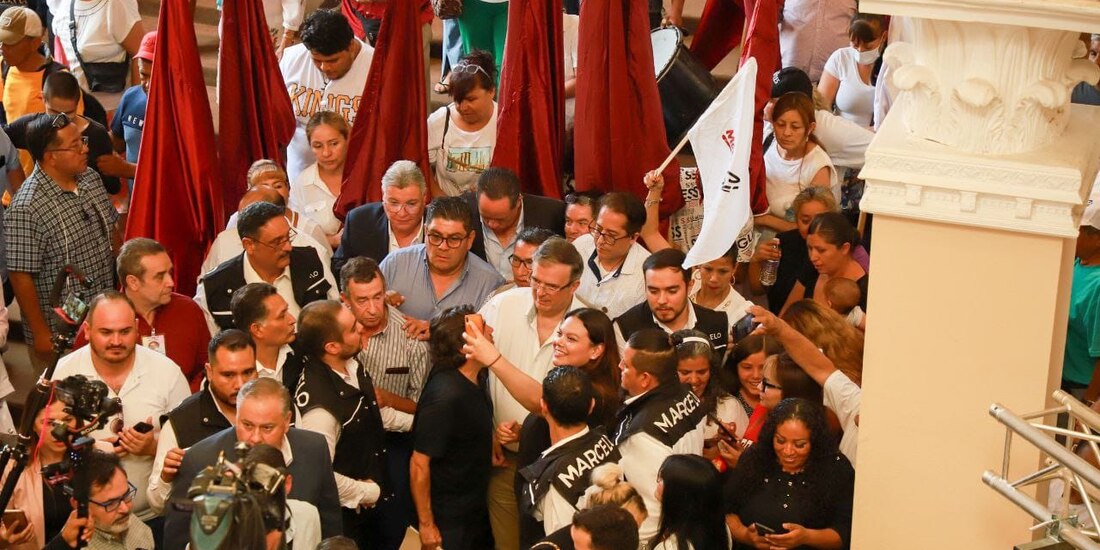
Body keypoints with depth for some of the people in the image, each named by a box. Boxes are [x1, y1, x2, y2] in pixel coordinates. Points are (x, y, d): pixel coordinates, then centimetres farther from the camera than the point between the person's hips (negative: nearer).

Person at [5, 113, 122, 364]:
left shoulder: (91, 178, -1)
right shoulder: (26, 209, -23)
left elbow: (113, 228, 13)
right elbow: (21, 277, -20)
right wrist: (40, 334, -16)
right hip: (59, 334, -7)